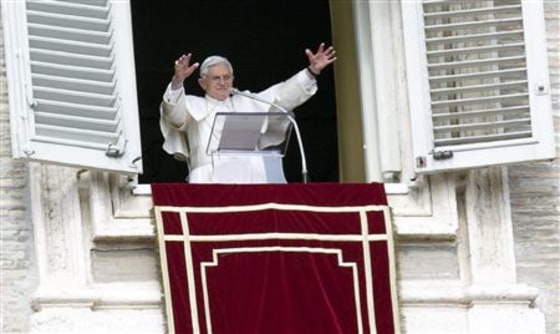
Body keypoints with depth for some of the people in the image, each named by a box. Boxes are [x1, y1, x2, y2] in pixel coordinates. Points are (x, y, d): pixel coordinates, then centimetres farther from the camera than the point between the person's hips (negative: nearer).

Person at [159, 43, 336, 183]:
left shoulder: (248, 103, 27)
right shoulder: (194, 106, 15)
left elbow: (282, 94, 22)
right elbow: (174, 111, -5)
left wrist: (312, 71, 11)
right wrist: (178, 81, -25)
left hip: (253, 182, 3)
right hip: (211, 184, -3)